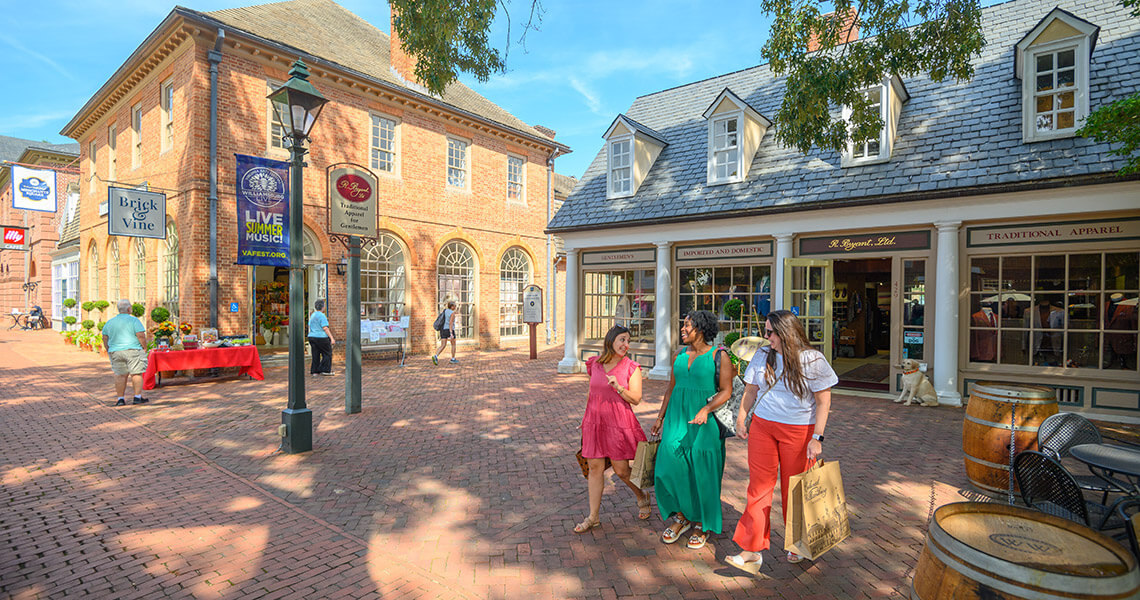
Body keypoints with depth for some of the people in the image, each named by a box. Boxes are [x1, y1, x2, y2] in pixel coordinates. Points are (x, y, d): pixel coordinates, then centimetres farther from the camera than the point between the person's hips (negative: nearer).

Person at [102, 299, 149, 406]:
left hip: (115, 352, 5)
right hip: (133, 351, -5)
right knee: (136, 374, 0)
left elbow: (105, 339, 13)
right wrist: (144, 347, -2)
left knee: (120, 375, 10)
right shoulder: (134, 320, -7)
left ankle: (120, 399, 10)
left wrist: (110, 352, 20)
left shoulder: (109, 322, 10)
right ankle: (137, 397, -1)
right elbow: (141, 336, -14)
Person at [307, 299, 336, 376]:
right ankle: (325, 370, 1)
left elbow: (310, 327, 19)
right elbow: (325, 328, -18)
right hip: (321, 338, -8)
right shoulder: (322, 316, -13)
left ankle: (314, 371, 10)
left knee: (316, 355, 10)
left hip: (312, 337, 8)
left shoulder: (312, 315, 13)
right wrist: (332, 338, -19)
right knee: (327, 353, 3)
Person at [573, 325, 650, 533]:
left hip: (619, 423, -3)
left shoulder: (631, 367, -5)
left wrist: (618, 387, -23)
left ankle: (642, 497, 35)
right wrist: (587, 417, 21)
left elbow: (636, 399, -7)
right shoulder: (594, 364, 5)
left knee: (621, 470, 4)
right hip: (595, 422, 3)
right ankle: (593, 516, 20)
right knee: (595, 467, 7)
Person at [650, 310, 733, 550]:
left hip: (704, 422, -4)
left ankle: (702, 524, 25)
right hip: (676, 418, 5)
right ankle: (680, 516, 22)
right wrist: (660, 417, 15)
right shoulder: (679, 356, 11)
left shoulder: (719, 356, -5)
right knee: (669, 467, -1)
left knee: (702, 473, 4)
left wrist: (706, 409, -23)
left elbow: (726, 390, -8)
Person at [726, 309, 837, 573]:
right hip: (762, 426, 3)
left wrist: (817, 438, -13)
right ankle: (752, 550, 7)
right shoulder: (763, 356, 3)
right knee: (759, 485, 1)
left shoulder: (812, 359, -8)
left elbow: (824, 401, -8)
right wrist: (741, 420, 11)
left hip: (799, 431, -3)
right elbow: (750, 390, 12)